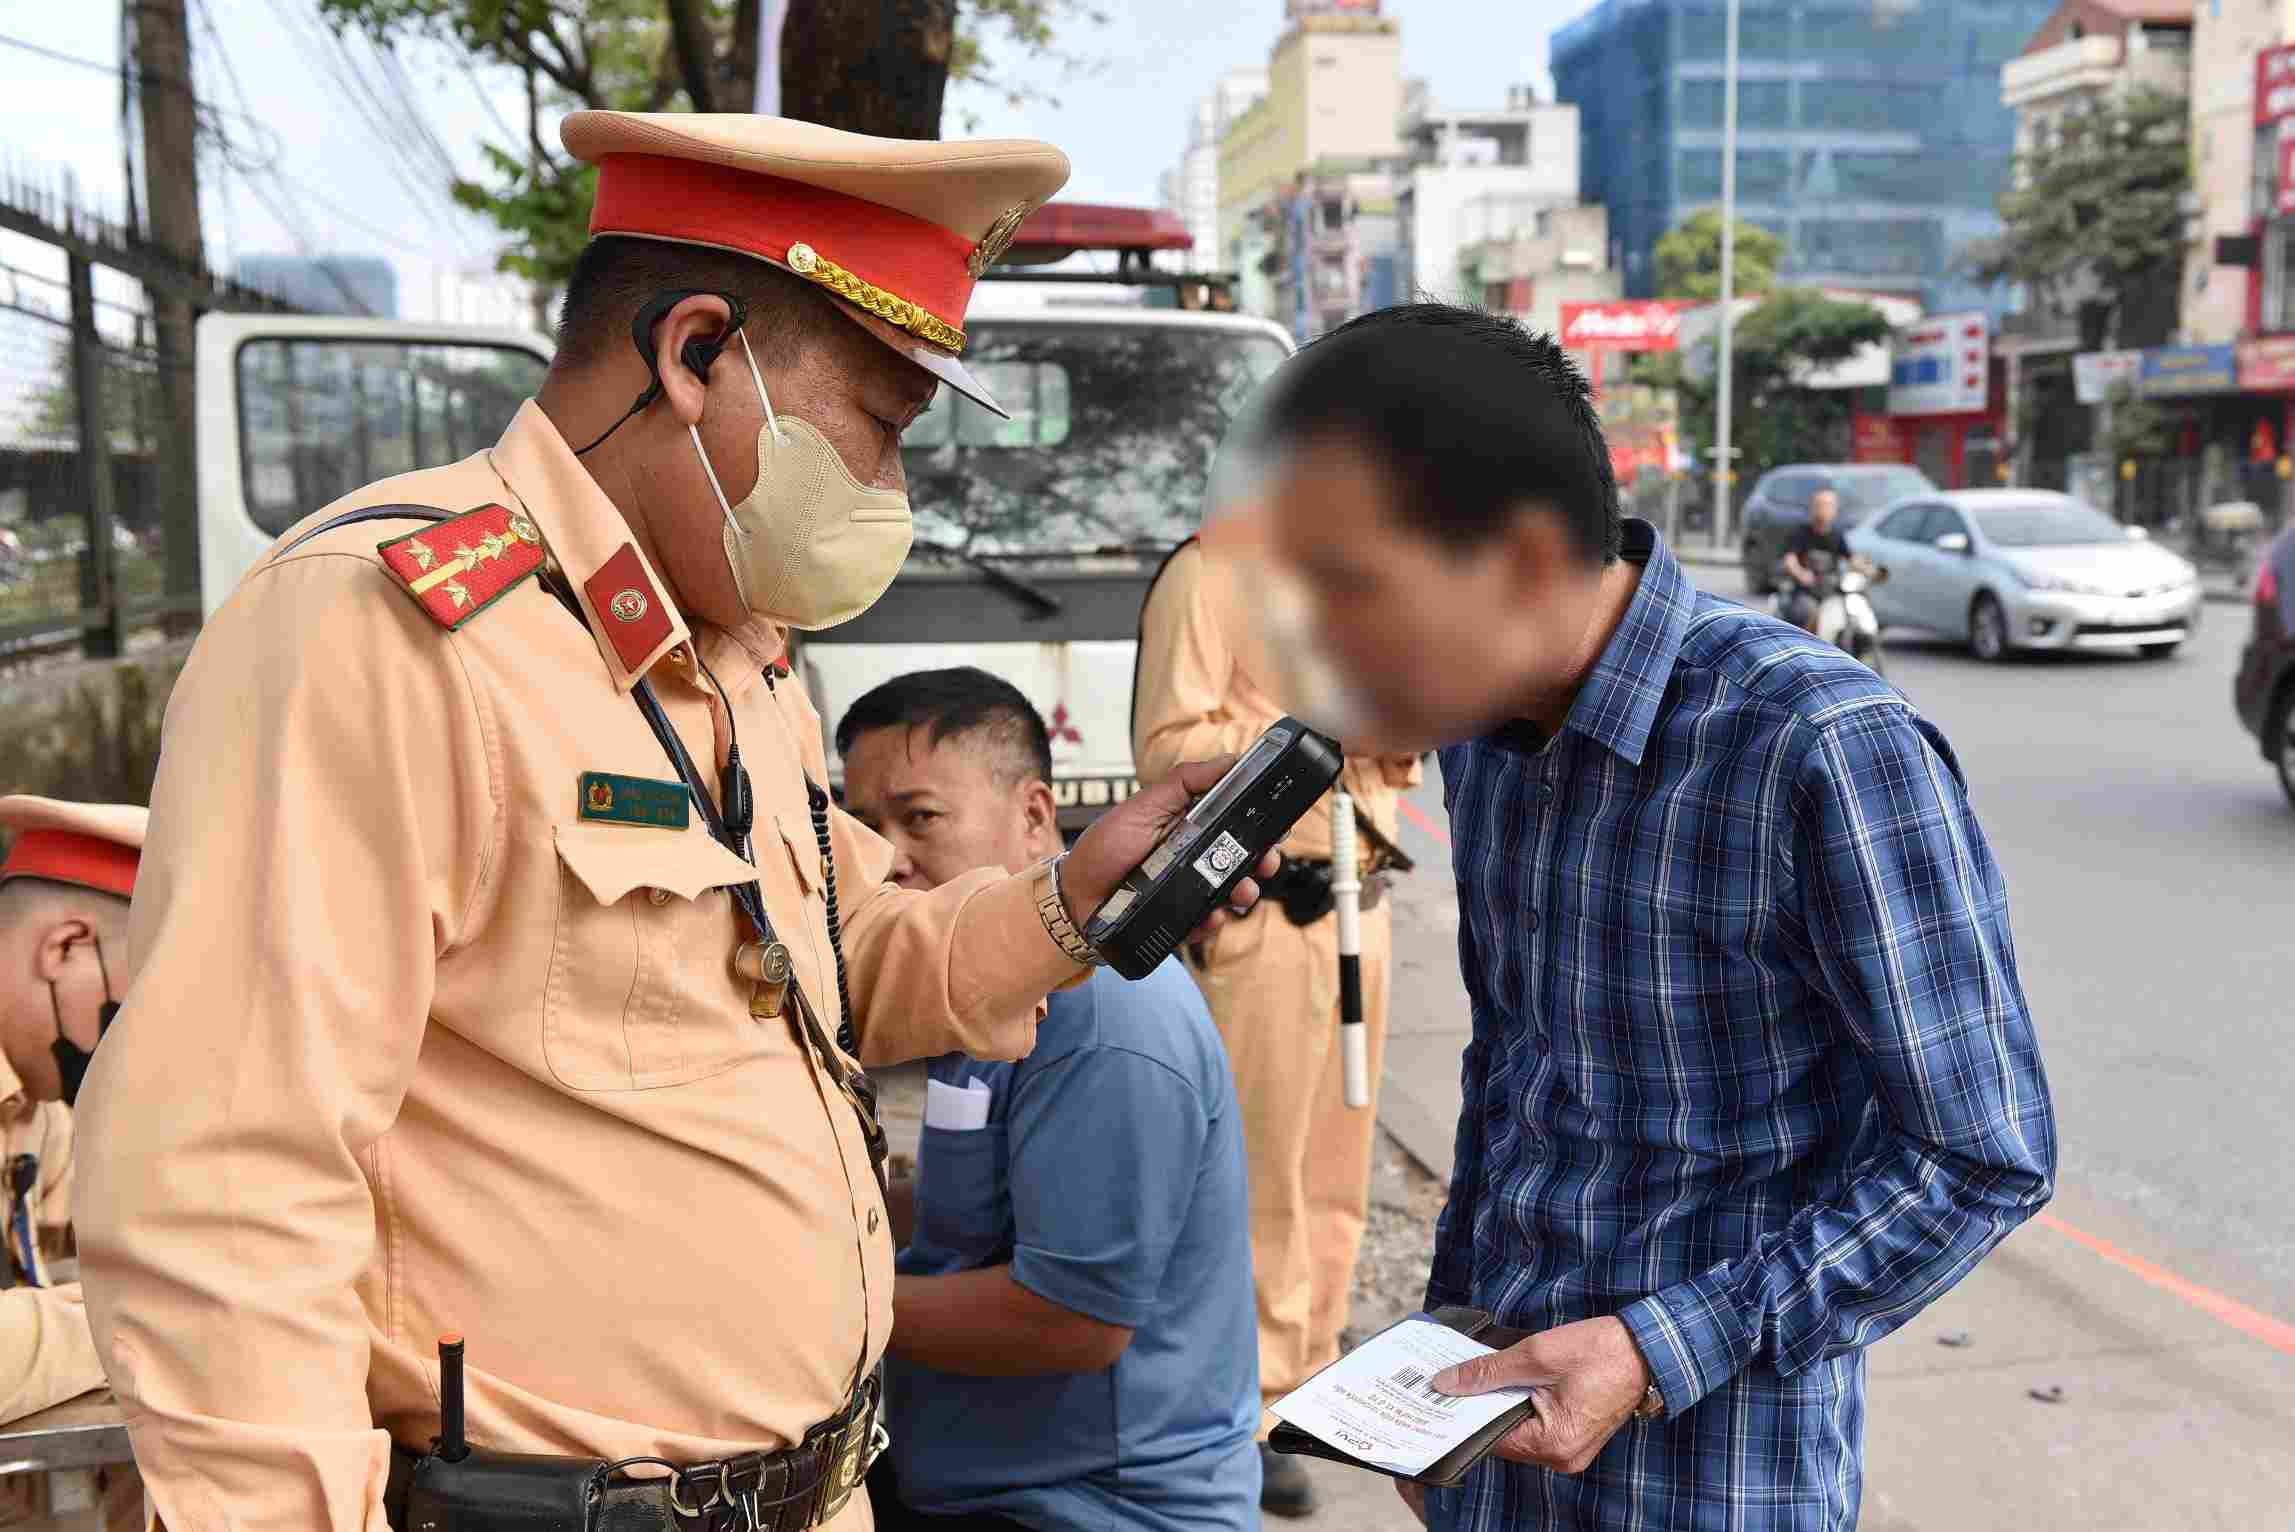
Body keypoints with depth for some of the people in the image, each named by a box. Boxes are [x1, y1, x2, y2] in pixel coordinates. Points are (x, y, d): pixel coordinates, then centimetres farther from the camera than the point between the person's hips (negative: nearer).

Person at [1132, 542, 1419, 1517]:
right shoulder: (1212, 572, -9)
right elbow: (1165, 746, -17)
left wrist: (1398, 743, 1)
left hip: (1361, 900, 8)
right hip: (1267, 909, -8)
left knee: (1337, 1167, 15)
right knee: (1261, 1170, 0)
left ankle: (1310, 1379, 29)